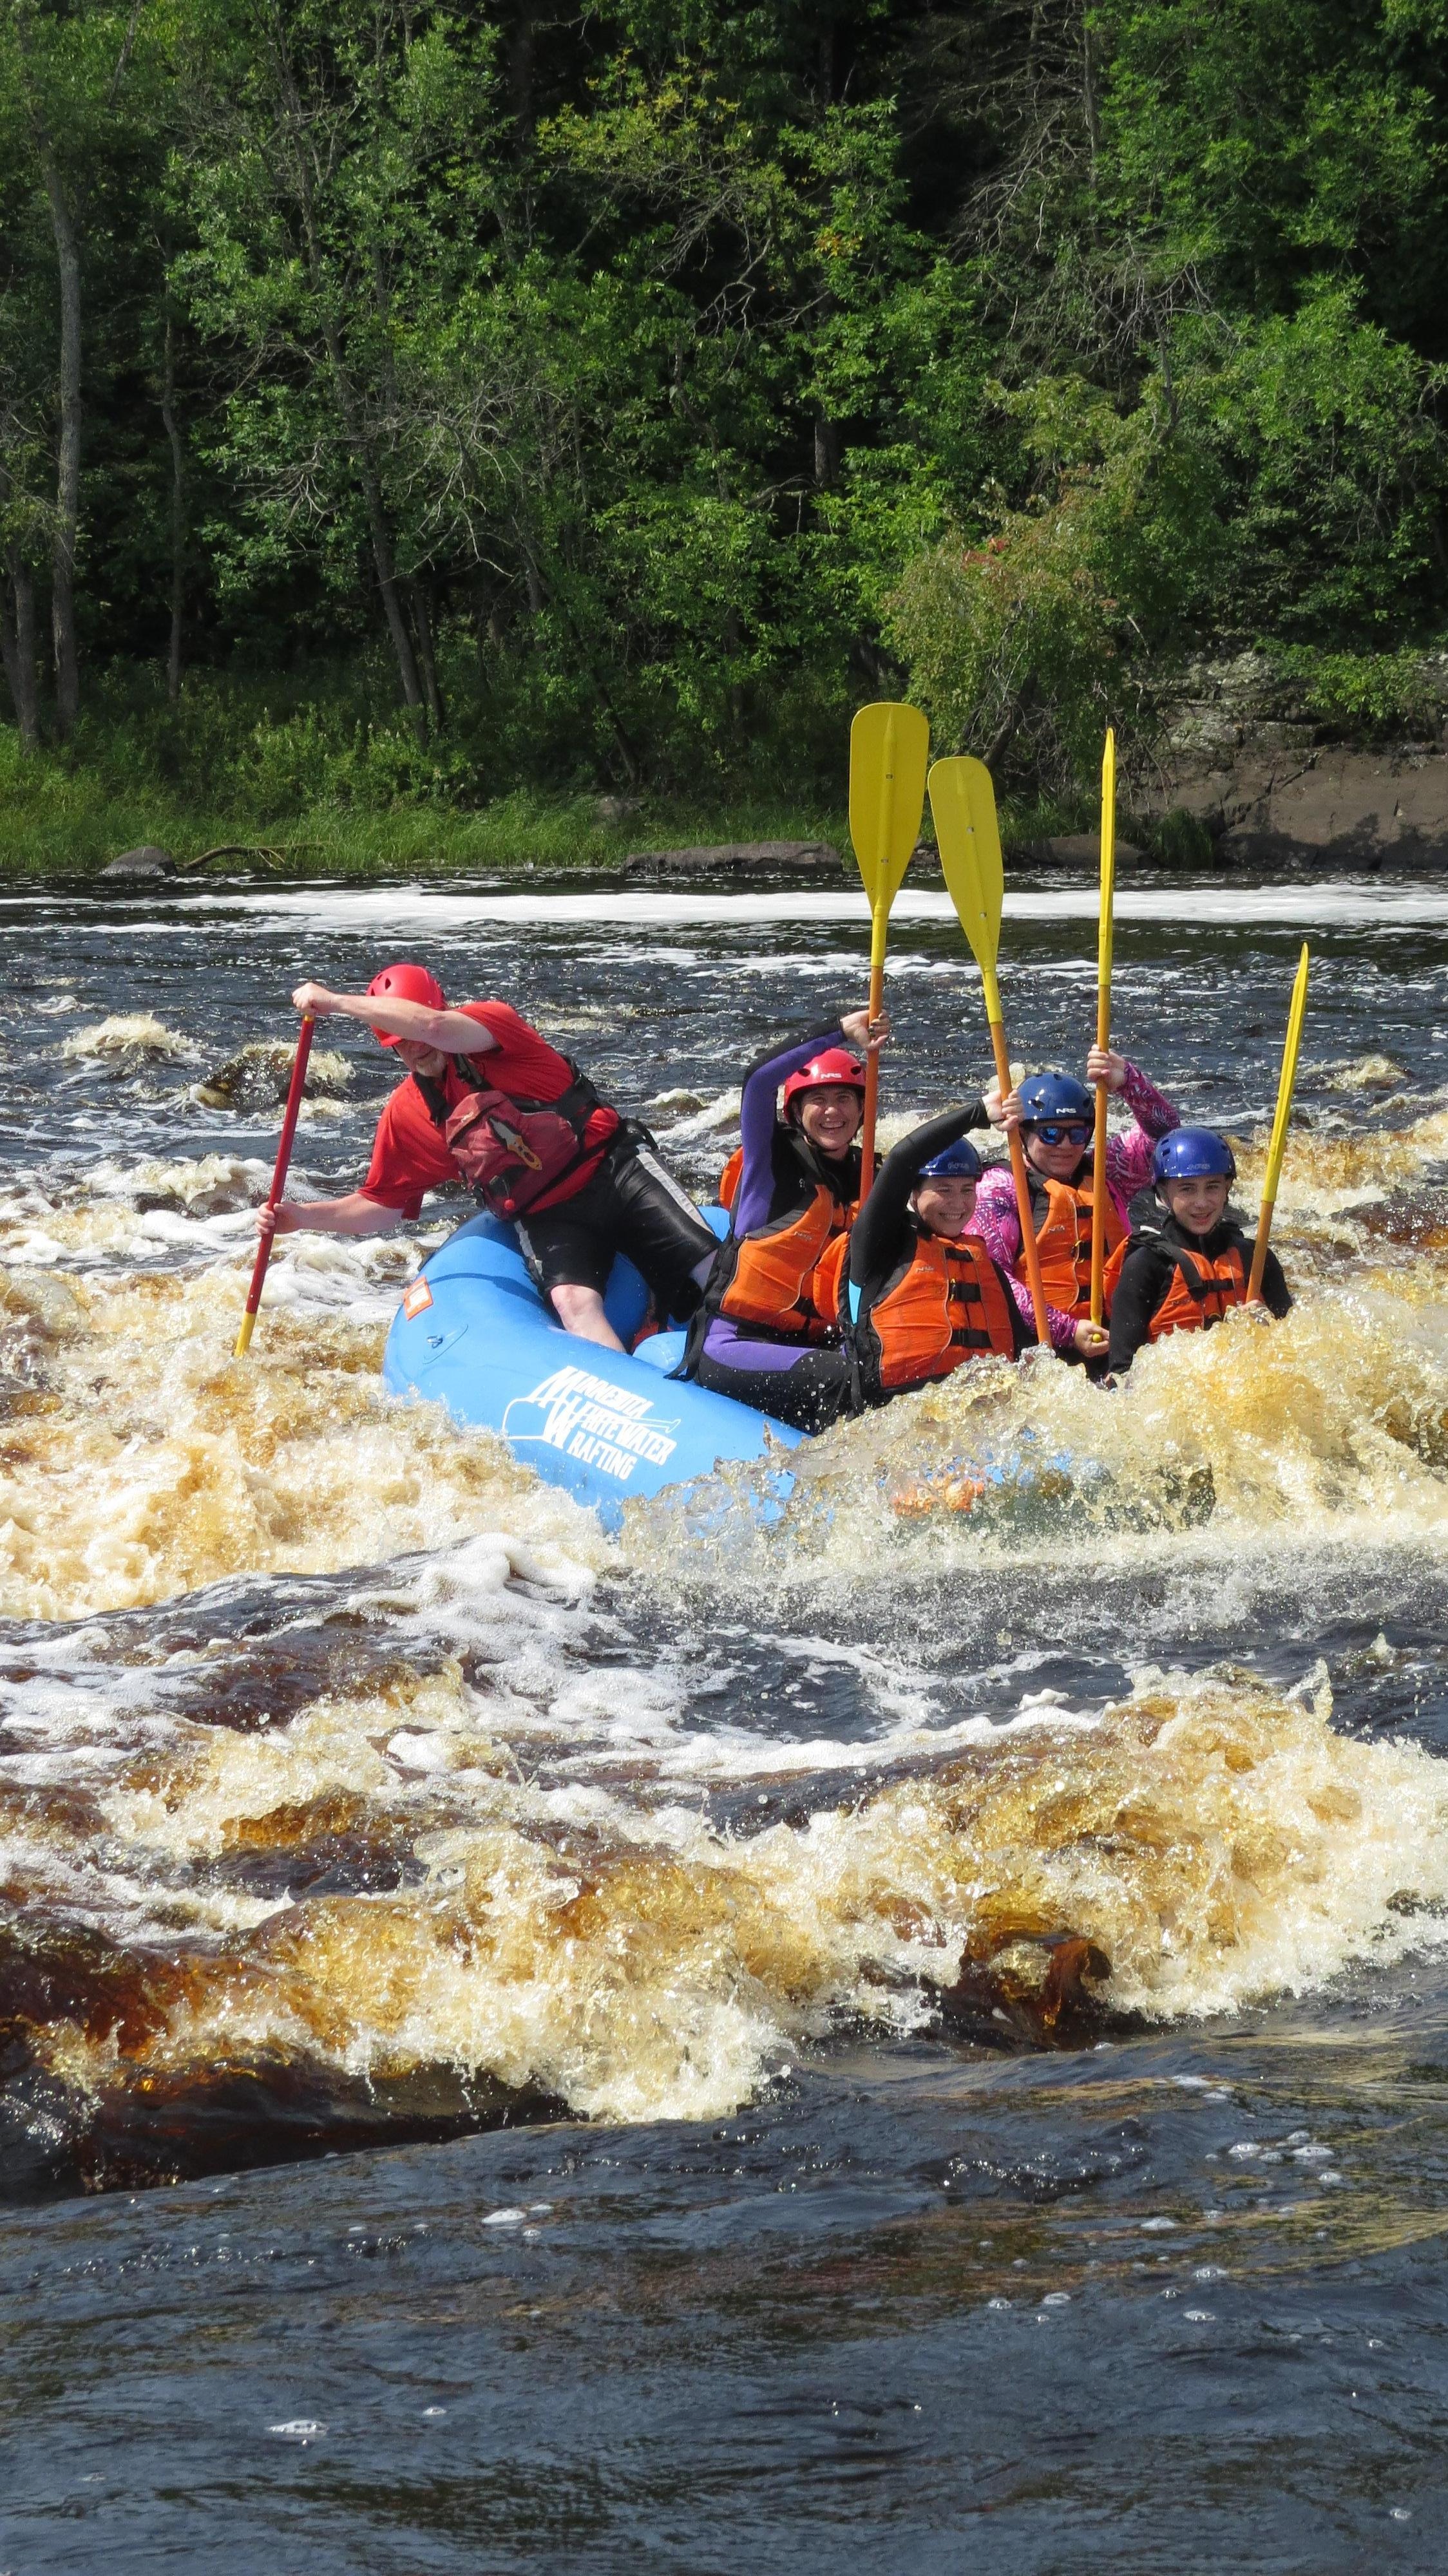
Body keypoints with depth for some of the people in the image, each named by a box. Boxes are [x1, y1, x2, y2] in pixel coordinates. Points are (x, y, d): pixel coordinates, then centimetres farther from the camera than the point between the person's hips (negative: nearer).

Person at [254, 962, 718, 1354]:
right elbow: (379, 1205, 14)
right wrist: (302, 1217, 0)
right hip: (548, 1218, 2)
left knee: (709, 1270, -16)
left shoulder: (493, 1023, -8)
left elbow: (433, 1026, -31)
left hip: (617, 1169, -2)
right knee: (574, 1301, -29)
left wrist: (336, 1001, -25)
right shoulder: (406, 1114, 5)